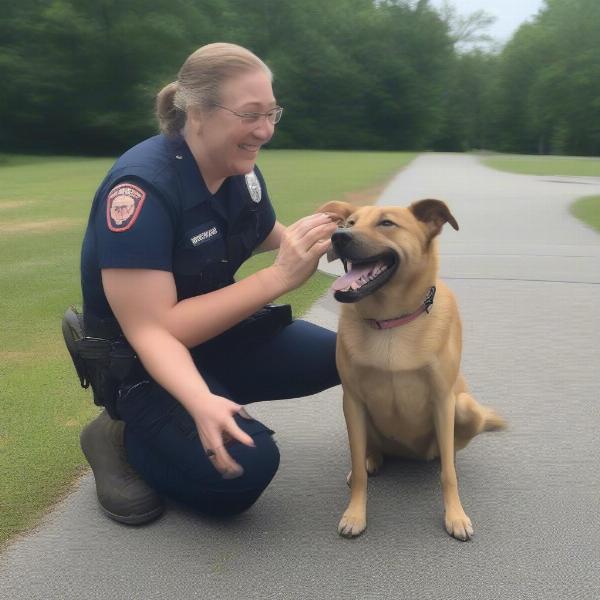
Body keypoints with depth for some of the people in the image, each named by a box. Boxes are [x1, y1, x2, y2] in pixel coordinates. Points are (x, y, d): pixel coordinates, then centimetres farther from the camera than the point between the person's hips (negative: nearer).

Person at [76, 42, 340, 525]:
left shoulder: (242, 171, -5)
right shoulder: (140, 188, -28)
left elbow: (269, 236, 15)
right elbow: (151, 331, -30)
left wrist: (316, 236, -5)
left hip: (219, 334, 8)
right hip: (142, 362, -7)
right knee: (244, 466, -27)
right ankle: (125, 436, -1)